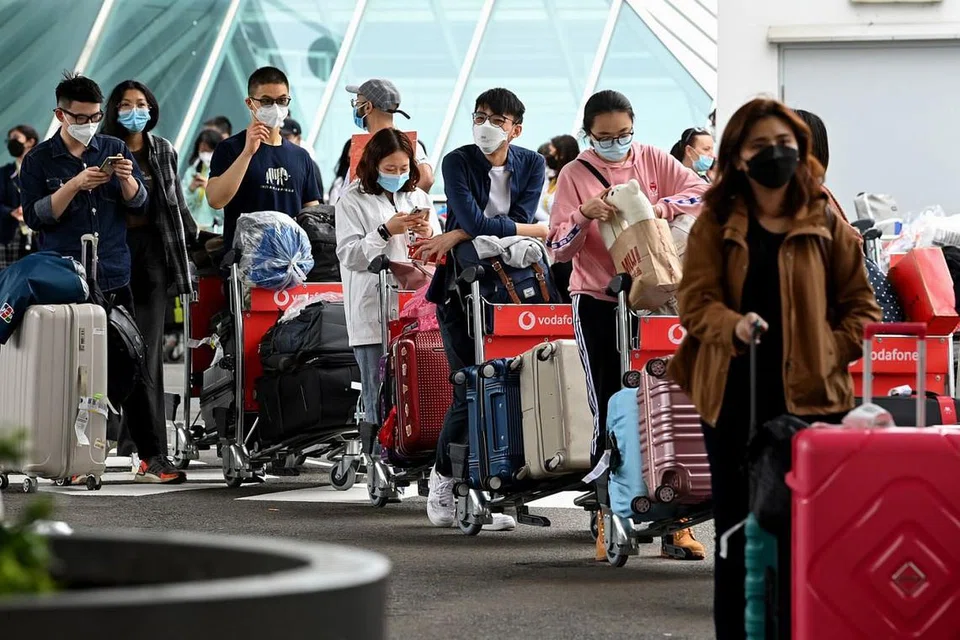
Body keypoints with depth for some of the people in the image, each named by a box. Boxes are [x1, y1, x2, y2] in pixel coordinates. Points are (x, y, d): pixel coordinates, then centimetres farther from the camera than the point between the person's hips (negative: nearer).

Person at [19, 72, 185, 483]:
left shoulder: (114, 150, 11)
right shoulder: (40, 160, 4)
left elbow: (141, 205, 9)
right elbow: (35, 216, -6)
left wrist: (128, 179, -11)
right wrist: (75, 185, -16)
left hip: (114, 278, 2)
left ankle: (150, 457, 1)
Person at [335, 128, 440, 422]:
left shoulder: (418, 197, 16)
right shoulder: (353, 201, 2)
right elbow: (349, 256, -6)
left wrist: (428, 234, -4)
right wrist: (386, 231, -15)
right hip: (374, 316, -4)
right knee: (380, 397, -4)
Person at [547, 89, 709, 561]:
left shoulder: (653, 161, 4)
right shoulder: (574, 175, 0)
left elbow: (702, 194, -8)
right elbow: (559, 248, -5)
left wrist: (657, 207, -23)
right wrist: (585, 216, -24)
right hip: (598, 304, -1)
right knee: (610, 413, 0)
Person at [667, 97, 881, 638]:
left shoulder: (825, 222, 4)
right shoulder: (715, 223, 5)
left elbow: (861, 307, 8)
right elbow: (696, 301, -3)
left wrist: (830, 355, -7)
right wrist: (733, 325, -23)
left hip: (809, 397, -1)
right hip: (734, 397, 1)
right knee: (736, 532, 6)